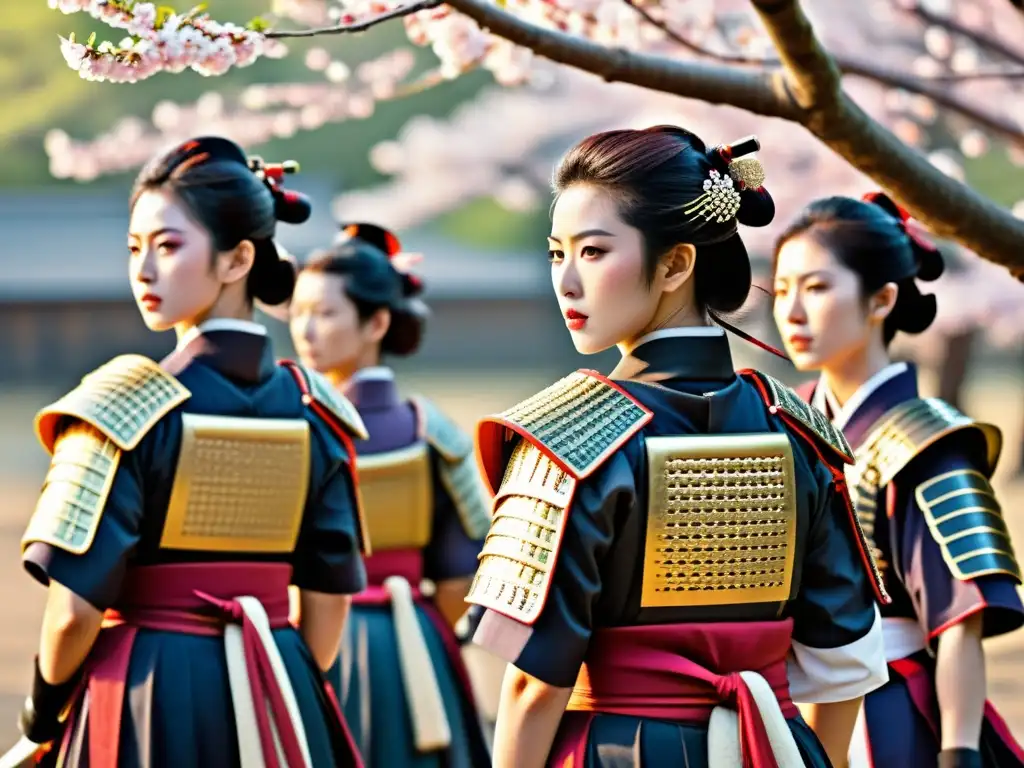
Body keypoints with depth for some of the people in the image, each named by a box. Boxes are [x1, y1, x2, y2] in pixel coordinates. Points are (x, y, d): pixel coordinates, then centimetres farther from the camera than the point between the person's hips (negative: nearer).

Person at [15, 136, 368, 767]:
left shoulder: (129, 402, -12)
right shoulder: (311, 409, 3)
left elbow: (74, 610, -14)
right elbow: (329, 599, 7)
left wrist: (45, 704, 2)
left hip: (148, 698, -5)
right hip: (276, 698, 5)